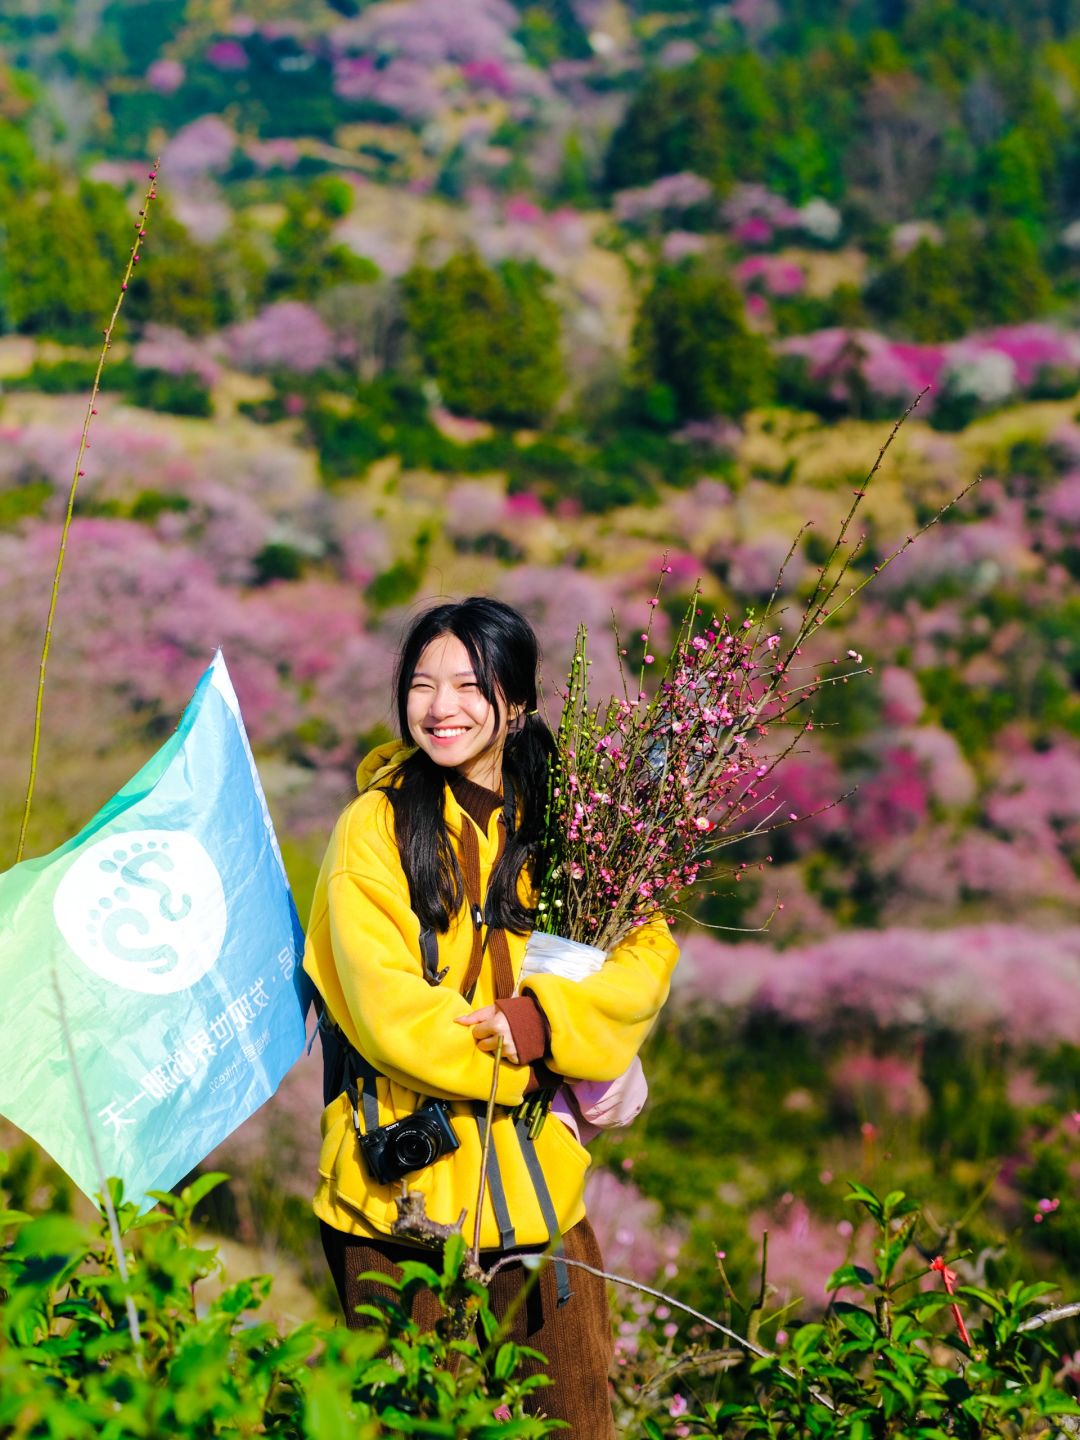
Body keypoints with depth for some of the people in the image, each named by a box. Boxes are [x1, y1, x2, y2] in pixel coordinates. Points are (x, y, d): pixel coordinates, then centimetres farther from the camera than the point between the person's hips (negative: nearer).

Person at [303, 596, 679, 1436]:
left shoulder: (564, 822, 8)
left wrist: (550, 1021, -17)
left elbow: (647, 948, -1)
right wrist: (520, 1063, -13)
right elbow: (388, 1011, -10)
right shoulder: (376, 827, -3)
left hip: (539, 1177, 3)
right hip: (404, 1176, -3)